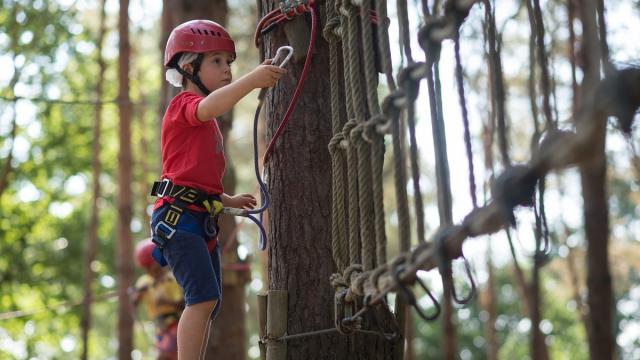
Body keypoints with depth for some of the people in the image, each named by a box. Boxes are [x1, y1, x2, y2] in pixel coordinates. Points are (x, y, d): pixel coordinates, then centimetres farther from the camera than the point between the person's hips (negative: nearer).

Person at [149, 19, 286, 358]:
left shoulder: (208, 125, 25)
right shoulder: (183, 104, -6)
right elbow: (210, 107, -32)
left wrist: (229, 200, 18)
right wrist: (252, 79, -45)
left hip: (202, 219, 10)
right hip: (178, 215, -10)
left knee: (208, 303, 12)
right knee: (204, 296, -23)